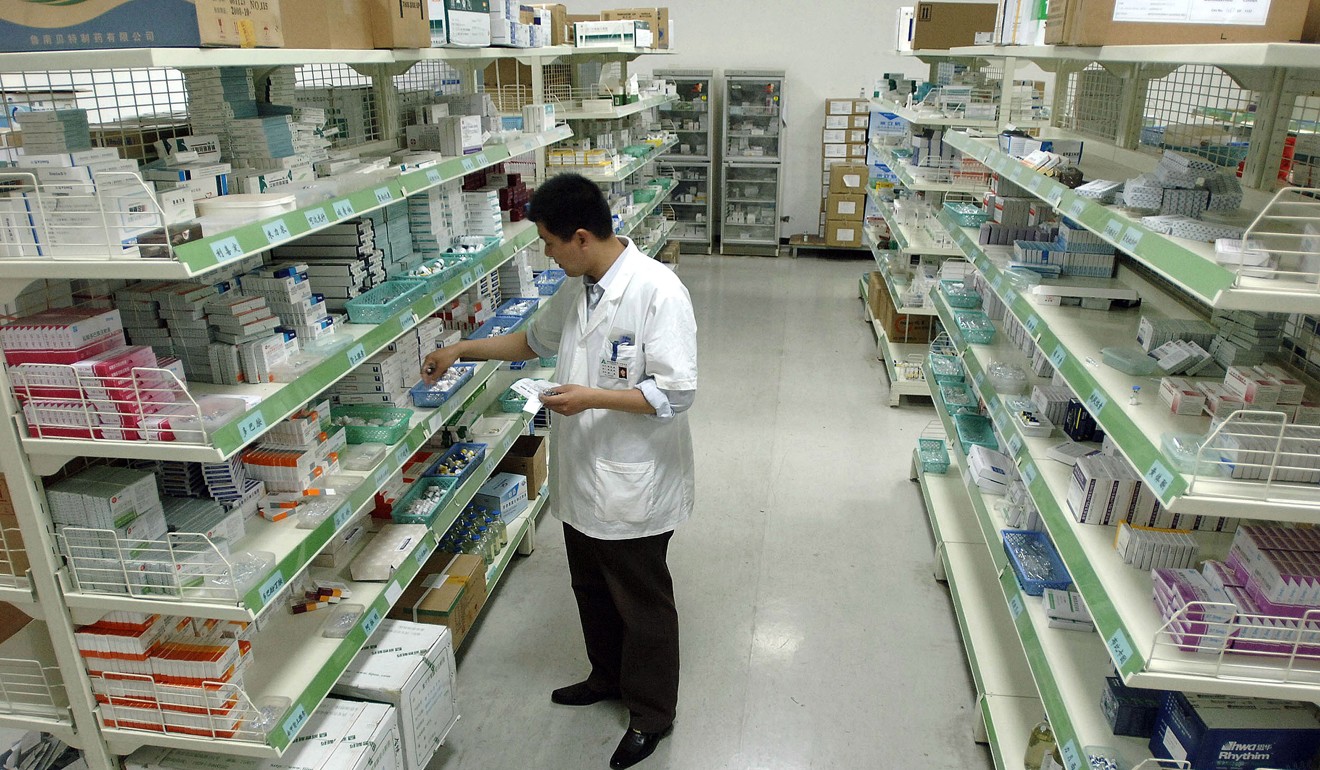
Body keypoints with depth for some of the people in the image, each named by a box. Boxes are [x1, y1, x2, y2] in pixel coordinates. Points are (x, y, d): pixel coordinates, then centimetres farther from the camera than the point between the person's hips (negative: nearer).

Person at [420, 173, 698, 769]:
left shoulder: (657, 291, -23)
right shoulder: (577, 289, 4)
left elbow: (676, 393, -25)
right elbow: (535, 340, 22)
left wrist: (593, 397, -26)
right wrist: (460, 349, 20)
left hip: (633, 485, -8)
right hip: (582, 476, 8)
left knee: (641, 604, 11)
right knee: (591, 590, 25)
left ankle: (651, 714, 32)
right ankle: (608, 676, 49)